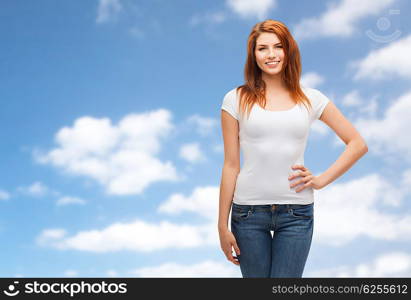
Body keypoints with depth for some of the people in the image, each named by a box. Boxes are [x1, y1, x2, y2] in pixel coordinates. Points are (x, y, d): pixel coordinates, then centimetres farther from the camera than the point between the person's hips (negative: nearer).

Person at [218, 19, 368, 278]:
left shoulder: (311, 99, 5)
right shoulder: (236, 99, 1)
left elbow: (358, 144, 9)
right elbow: (231, 165, 0)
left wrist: (321, 180, 0)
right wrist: (223, 225, -1)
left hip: (296, 211, 1)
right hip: (249, 210, 0)